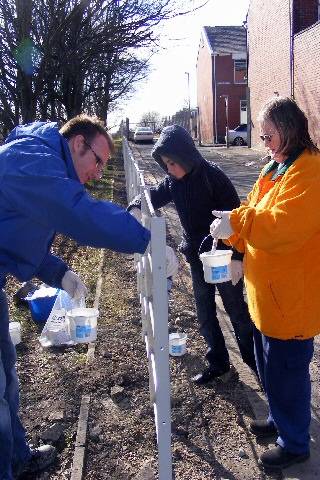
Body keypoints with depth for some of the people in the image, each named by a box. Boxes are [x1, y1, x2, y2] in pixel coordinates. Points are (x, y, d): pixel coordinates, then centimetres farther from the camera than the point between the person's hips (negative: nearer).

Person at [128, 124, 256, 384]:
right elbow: (156, 195, 9)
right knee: (205, 313, 14)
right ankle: (218, 363, 29)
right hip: (197, 256, 6)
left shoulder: (213, 176, -20)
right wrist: (136, 205, -15)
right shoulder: (174, 180, -2)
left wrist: (237, 257, -22)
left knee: (236, 308, 10)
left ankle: (254, 359, 30)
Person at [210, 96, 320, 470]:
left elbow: (282, 228, -32)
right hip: (268, 293, 10)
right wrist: (232, 234, 0)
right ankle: (280, 420, 45)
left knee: (285, 372, 7)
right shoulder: (278, 166, 10)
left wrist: (235, 222, -24)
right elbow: (256, 215, 16)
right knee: (269, 365, 24)